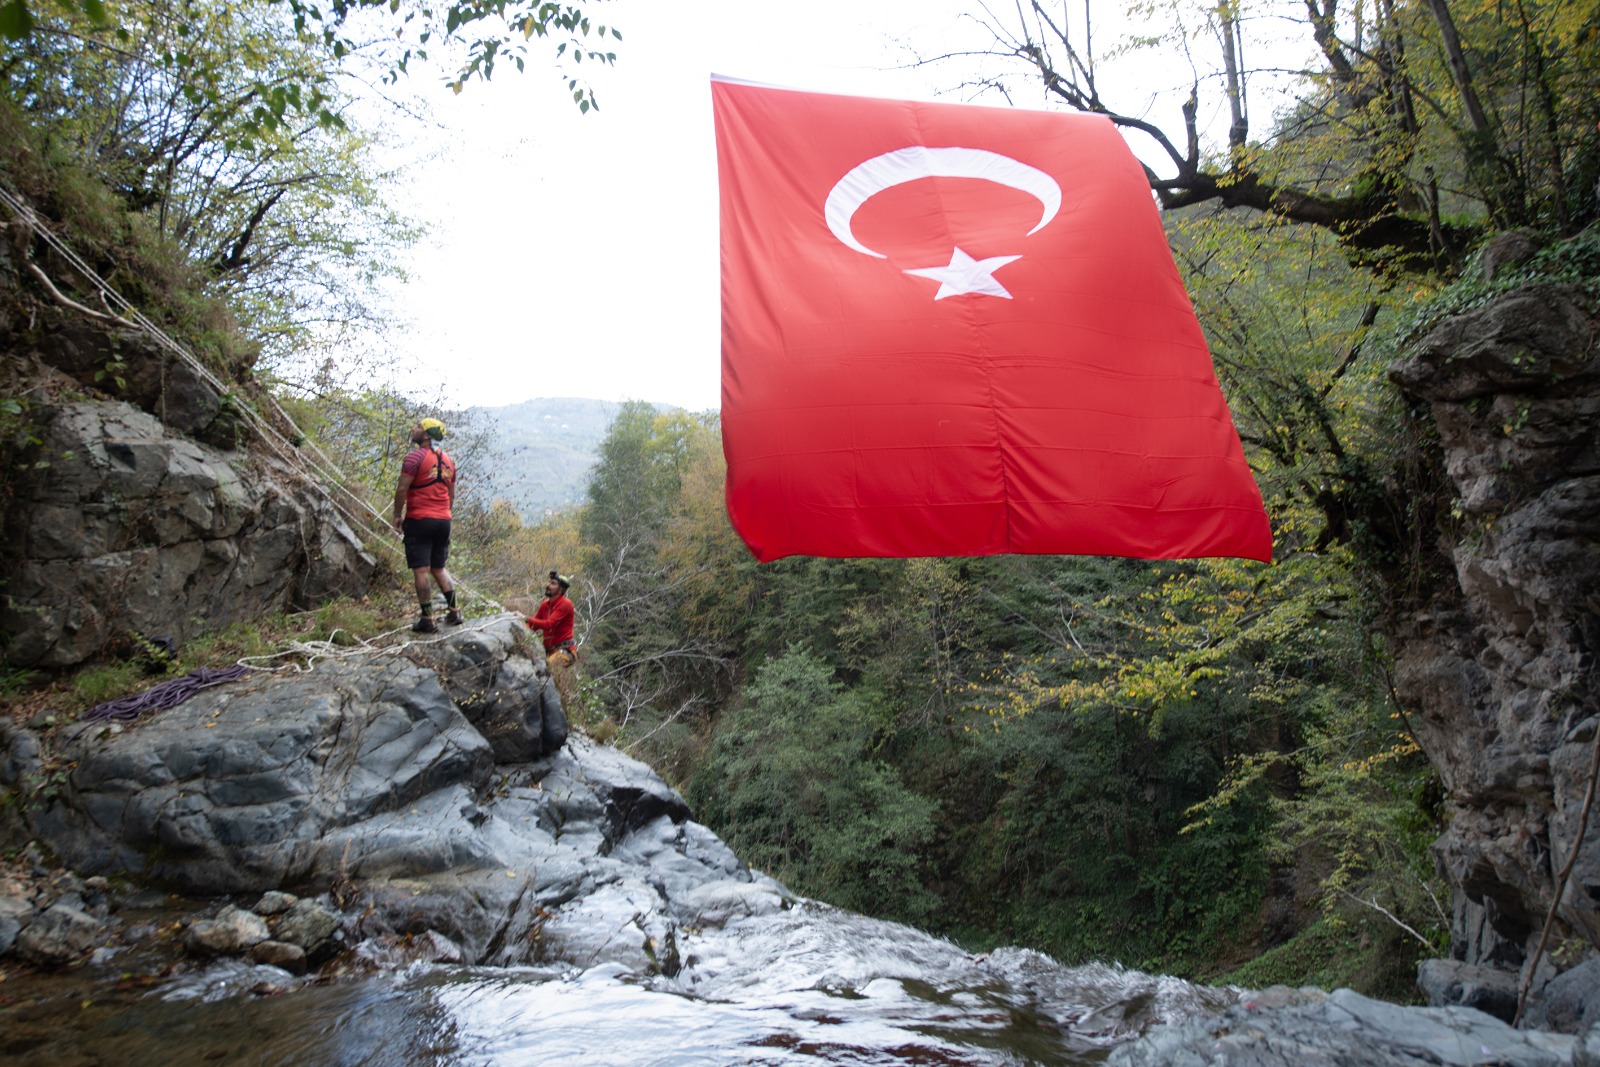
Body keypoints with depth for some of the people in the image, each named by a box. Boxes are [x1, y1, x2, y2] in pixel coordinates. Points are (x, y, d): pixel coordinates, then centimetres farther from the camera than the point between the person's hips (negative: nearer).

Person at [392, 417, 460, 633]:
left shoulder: (415, 457, -10)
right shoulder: (448, 461, 12)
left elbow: (402, 489, -13)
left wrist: (398, 515, -2)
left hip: (419, 520, -7)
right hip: (443, 522, 7)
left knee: (421, 571, -2)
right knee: (439, 568, 18)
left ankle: (427, 620, -2)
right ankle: (454, 612, 15)